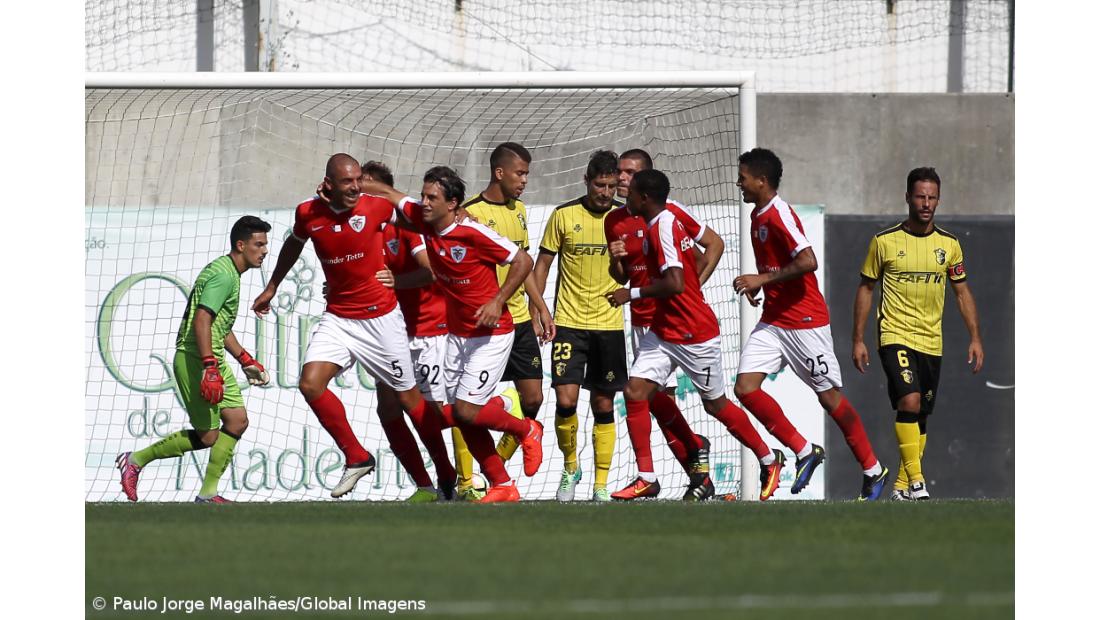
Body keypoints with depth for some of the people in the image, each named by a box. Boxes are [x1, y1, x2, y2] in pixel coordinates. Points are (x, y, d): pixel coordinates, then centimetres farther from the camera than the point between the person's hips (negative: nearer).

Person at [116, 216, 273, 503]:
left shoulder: (229, 273, 17)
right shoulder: (223, 275, -17)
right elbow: (201, 320, -27)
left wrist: (245, 360, 30)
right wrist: (209, 368, -32)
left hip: (213, 360, 10)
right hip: (195, 359, -10)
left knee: (237, 420, 3)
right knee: (207, 436, -6)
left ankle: (208, 493, 6)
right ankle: (136, 460, 7)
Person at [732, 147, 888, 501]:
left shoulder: (780, 216, -17)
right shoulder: (758, 216, 12)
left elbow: (807, 262, -28)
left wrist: (763, 279, -24)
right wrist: (758, 285, 10)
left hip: (805, 321, -9)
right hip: (772, 321, 9)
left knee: (829, 397, -1)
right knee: (745, 387, -7)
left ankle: (874, 471, 13)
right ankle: (804, 452, 3)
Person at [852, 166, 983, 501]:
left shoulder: (949, 244, 5)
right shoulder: (884, 241, -3)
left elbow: (962, 292, 12)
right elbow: (865, 288, 4)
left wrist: (975, 338, 4)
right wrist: (857, 339, 1)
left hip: (931, 342, 4)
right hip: (895, 337, -4)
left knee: (921, 416, 7)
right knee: (909, 402, -22)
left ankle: (902, 485, 19)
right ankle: (916, 480, -21)